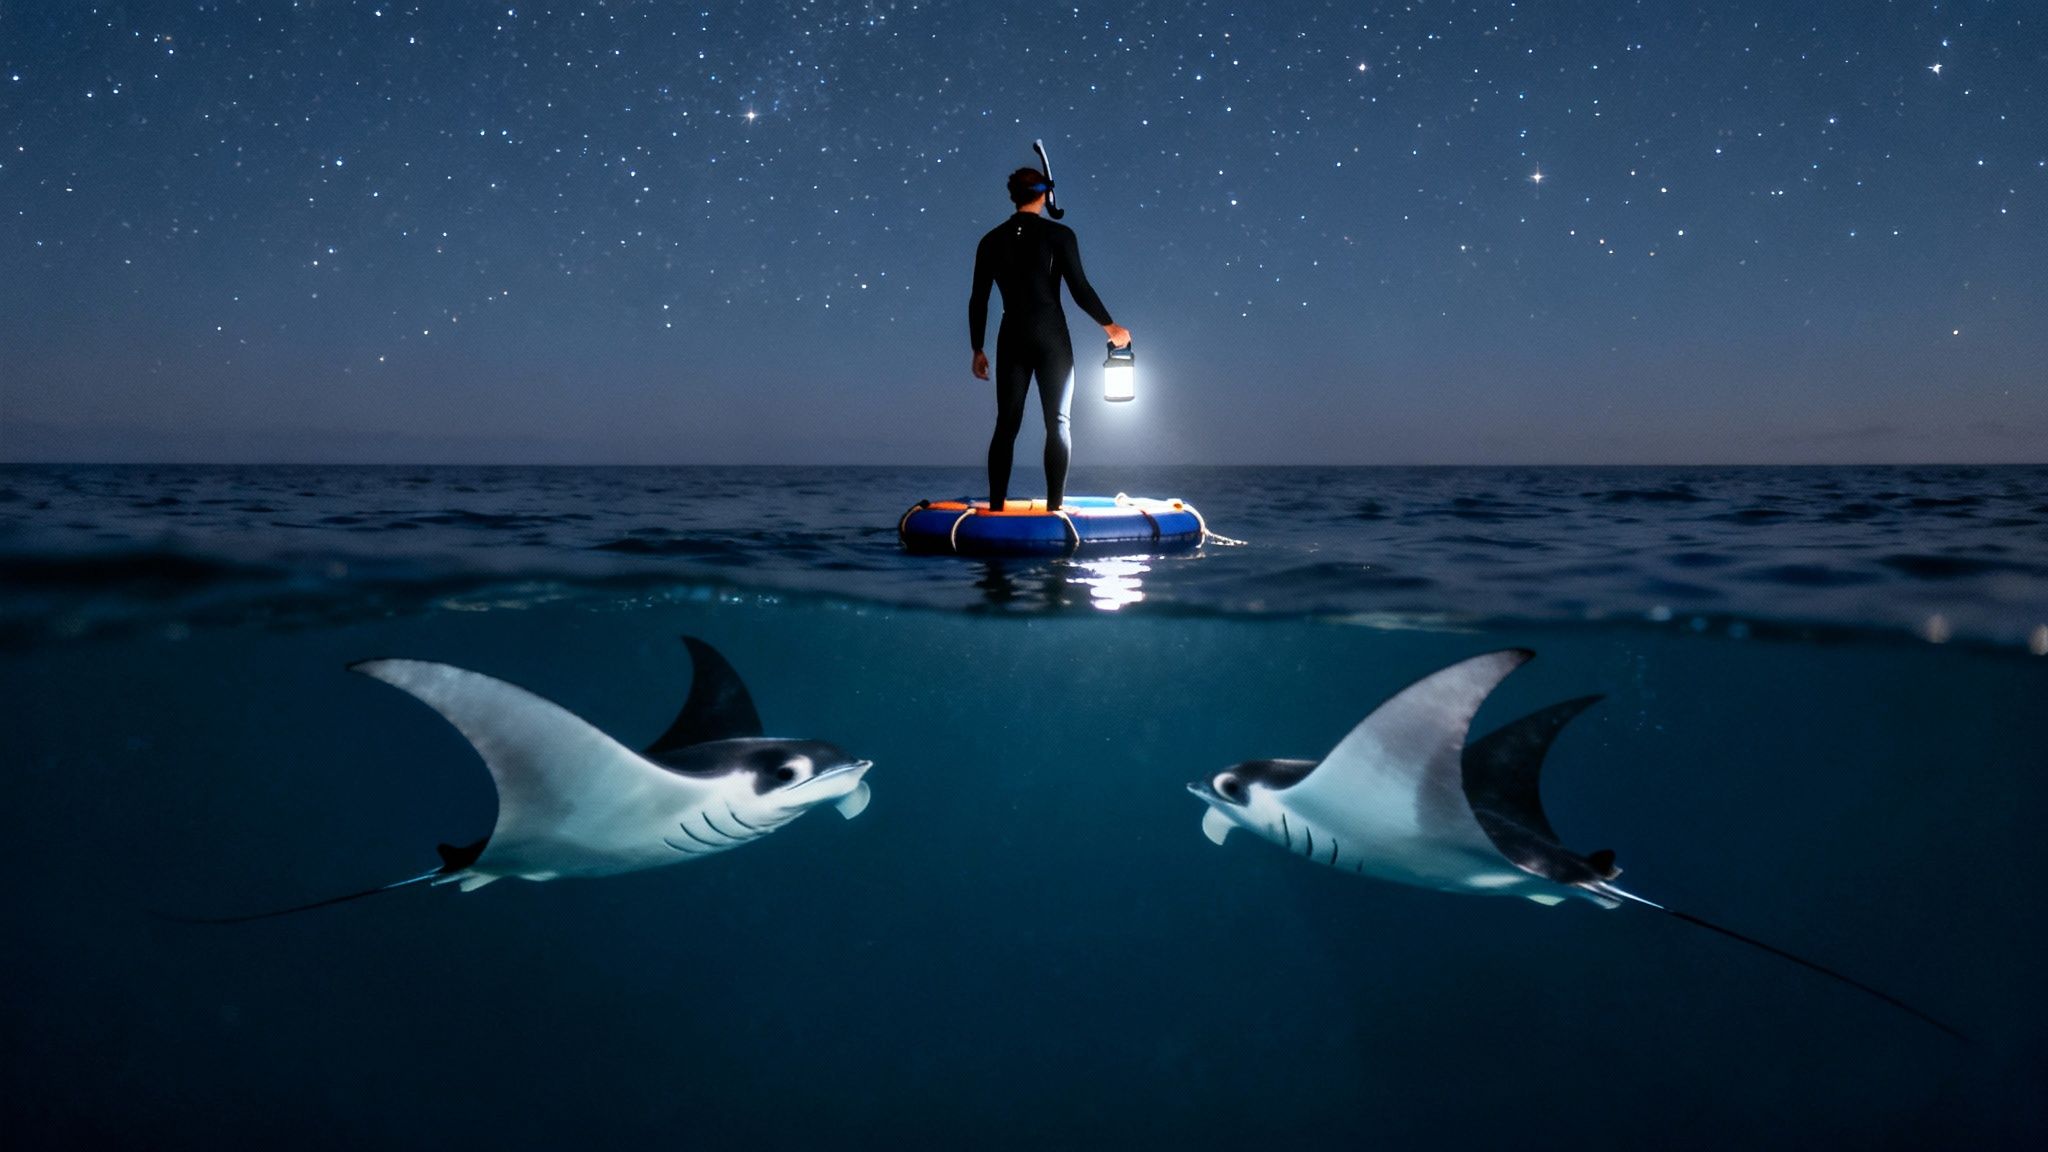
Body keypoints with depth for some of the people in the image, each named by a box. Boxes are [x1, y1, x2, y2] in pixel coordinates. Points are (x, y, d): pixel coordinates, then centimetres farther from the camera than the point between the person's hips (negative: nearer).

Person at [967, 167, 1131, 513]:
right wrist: (1110, 326, 6)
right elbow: (1080, 289, -7)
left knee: (1006, 424, 7)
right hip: (1051, 339, -3)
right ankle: (1054, 505, -4)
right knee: (1057, 423, 1)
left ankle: (996, 506, 4)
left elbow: (978, 301, 7)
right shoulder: (1058, 235, -4)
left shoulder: (992, 241, 6)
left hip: (1012, 341, 3)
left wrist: (978, 350, 15)